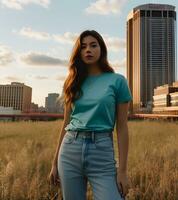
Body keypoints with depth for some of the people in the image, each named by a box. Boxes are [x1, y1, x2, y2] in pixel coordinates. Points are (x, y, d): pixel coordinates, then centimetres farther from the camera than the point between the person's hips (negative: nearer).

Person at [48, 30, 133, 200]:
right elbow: (66, 123, 12)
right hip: (70, 150, 3)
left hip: (102, 151, -3)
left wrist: (122, 170, -6)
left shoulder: (117, 80, 0)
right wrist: (55, 163, 13)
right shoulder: (73, 83, 10)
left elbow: (122, 127, -1)